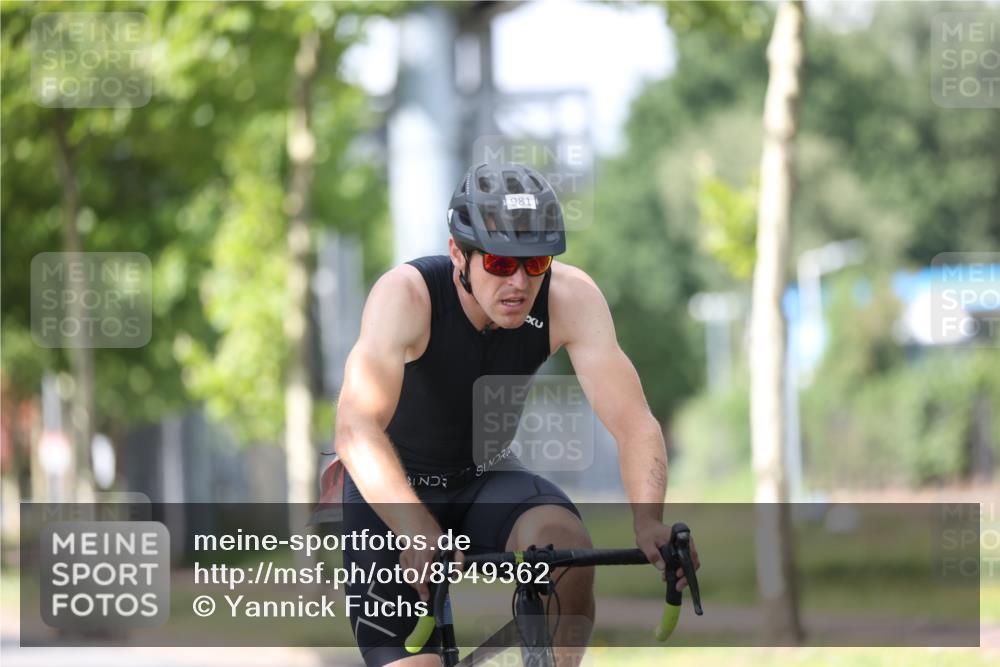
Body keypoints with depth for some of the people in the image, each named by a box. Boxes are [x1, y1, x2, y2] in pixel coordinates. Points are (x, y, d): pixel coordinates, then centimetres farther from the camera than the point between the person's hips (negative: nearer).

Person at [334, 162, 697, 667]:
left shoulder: (570, 297, -21)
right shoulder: (406, 294, -30)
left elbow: (632, 421, -26)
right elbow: (356, 428, -43)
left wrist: (648, 522, -46)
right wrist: (418, 530, -59)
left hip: (487, 479, 2)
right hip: (394, 493, -2)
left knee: (568, 546, -30)